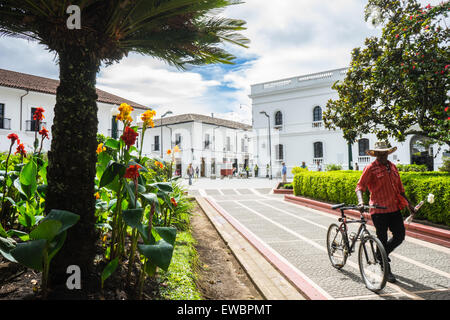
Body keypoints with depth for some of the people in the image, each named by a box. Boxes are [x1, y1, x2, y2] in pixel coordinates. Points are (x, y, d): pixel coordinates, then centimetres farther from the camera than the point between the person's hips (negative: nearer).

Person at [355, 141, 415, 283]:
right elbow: (360, 186, -15)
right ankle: (386, 270, 17)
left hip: (394, 208, 6)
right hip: (379, 210, -6)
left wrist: (408, 203, 23)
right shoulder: (370, 168, -7)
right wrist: (360, 201, -32)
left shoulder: (392, 166, 13)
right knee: (382, 240, 2)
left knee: (400, 236, 8)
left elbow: (400, 188, 22)